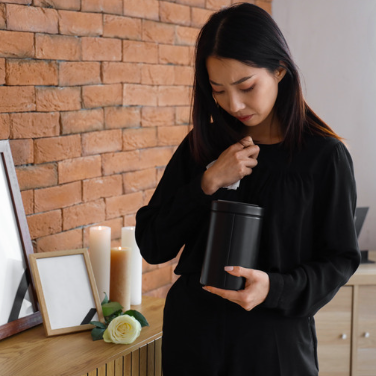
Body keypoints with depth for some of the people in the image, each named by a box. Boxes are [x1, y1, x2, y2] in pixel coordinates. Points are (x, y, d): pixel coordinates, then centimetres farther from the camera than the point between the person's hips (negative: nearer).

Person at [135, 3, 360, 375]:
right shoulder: (201, 146, 0)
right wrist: (207, 183, -15)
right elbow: (151, 246, -2)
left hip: (276, 342, -2)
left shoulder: (324, 156, -9)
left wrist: (274, 288, -21)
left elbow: (339, 260, -4)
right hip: (193, 334, 3)